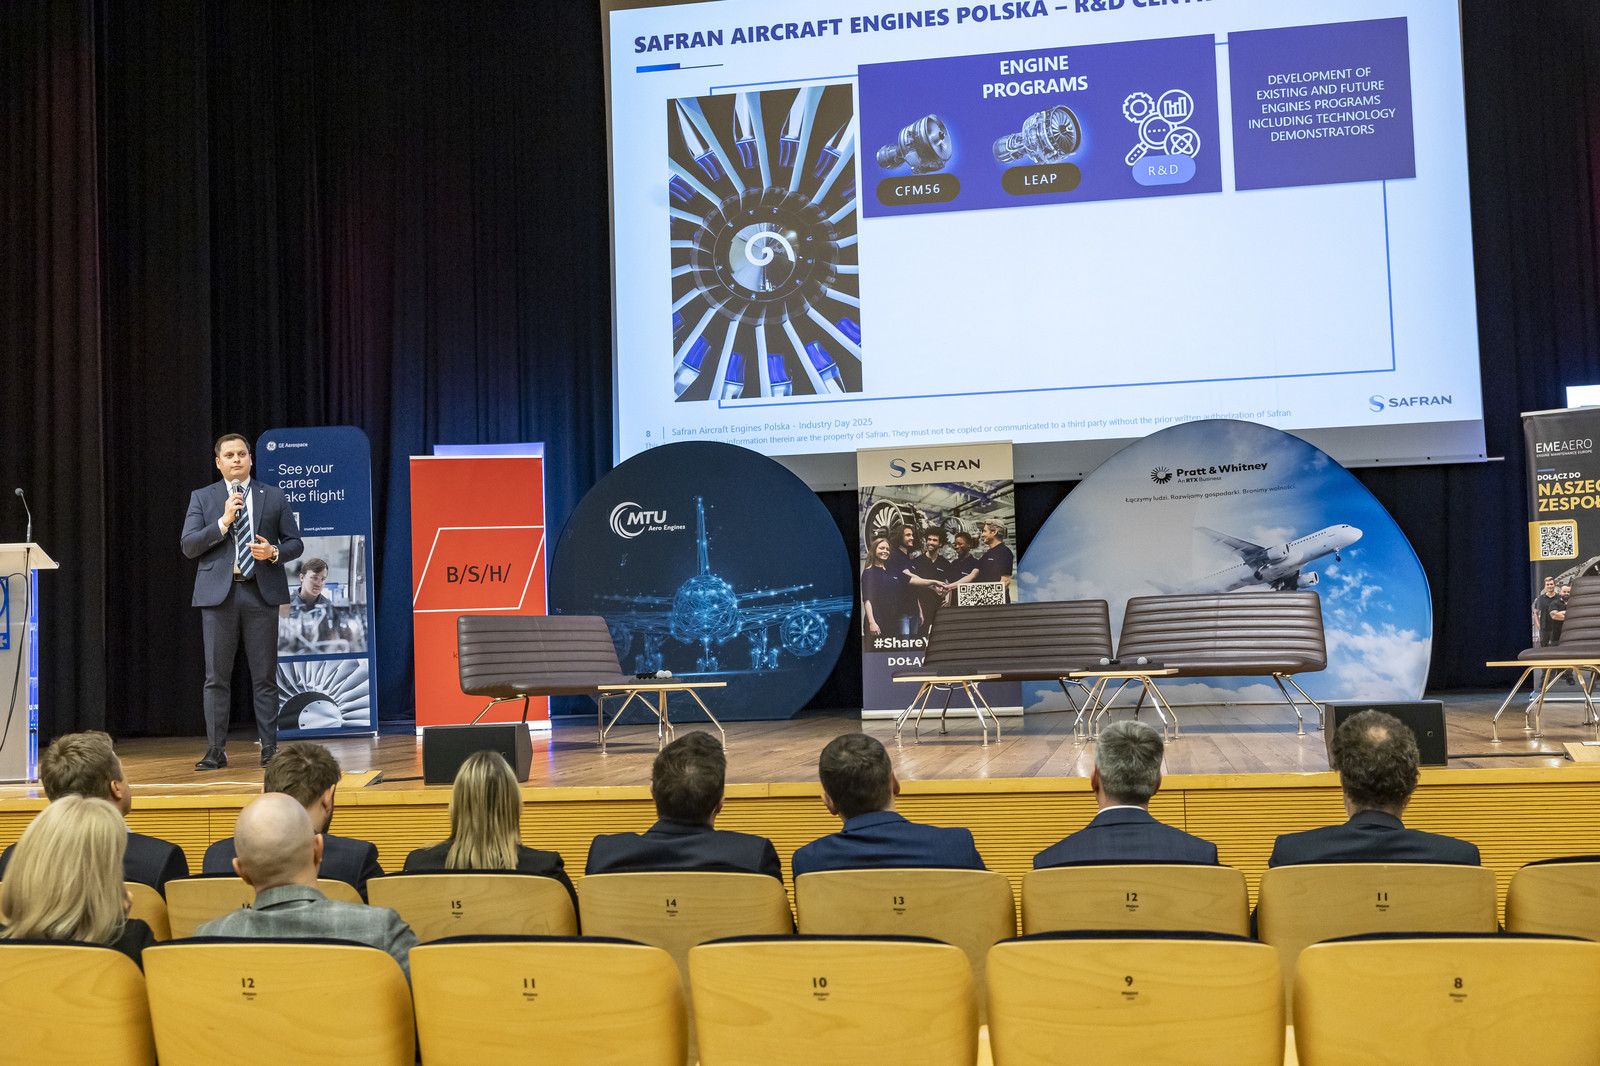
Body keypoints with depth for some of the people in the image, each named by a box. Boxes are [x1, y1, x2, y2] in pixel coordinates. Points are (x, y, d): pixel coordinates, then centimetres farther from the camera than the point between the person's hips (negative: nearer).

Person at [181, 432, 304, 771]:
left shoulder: (274, 496, 10)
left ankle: (269, 748, 8)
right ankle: (216, 750, 8)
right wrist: (223, 522, -12)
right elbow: (189, 546, -1)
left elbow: (295, 543, 10)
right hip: (219, 593, 0)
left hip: (261, 593, 0)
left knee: (265, 676, 2)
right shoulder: (202, 498, 9)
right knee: (216, 677, 2)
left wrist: (273, 552, -11)